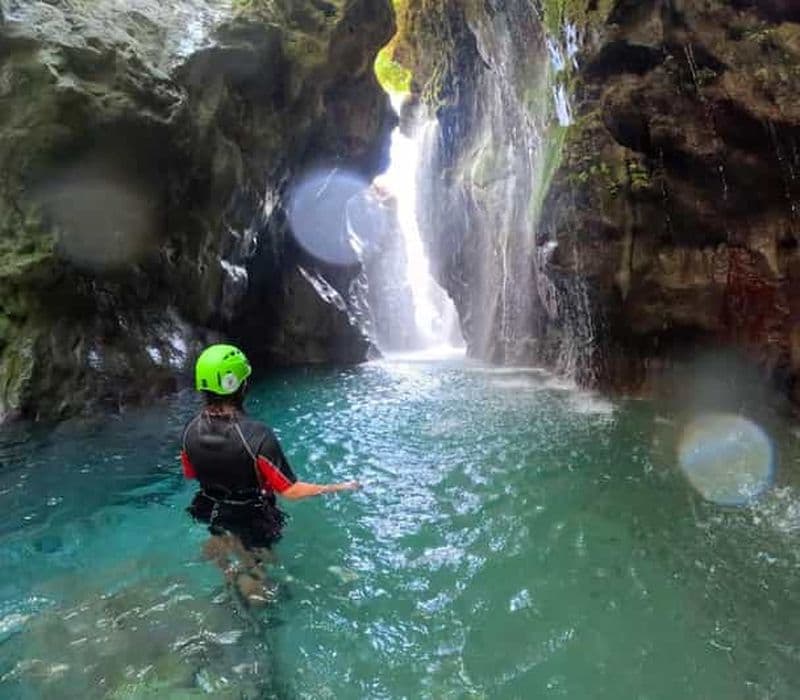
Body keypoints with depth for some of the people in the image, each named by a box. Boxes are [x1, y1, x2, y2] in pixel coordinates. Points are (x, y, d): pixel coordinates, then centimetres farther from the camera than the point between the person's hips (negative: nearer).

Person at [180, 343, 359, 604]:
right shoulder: (257, 435, -39)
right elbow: (290, 491, -30)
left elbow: (190, 474, -3)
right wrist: (338, 487, -18)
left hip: (215, 516, 4)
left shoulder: (190, 431, -23)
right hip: (254, 523, -4)